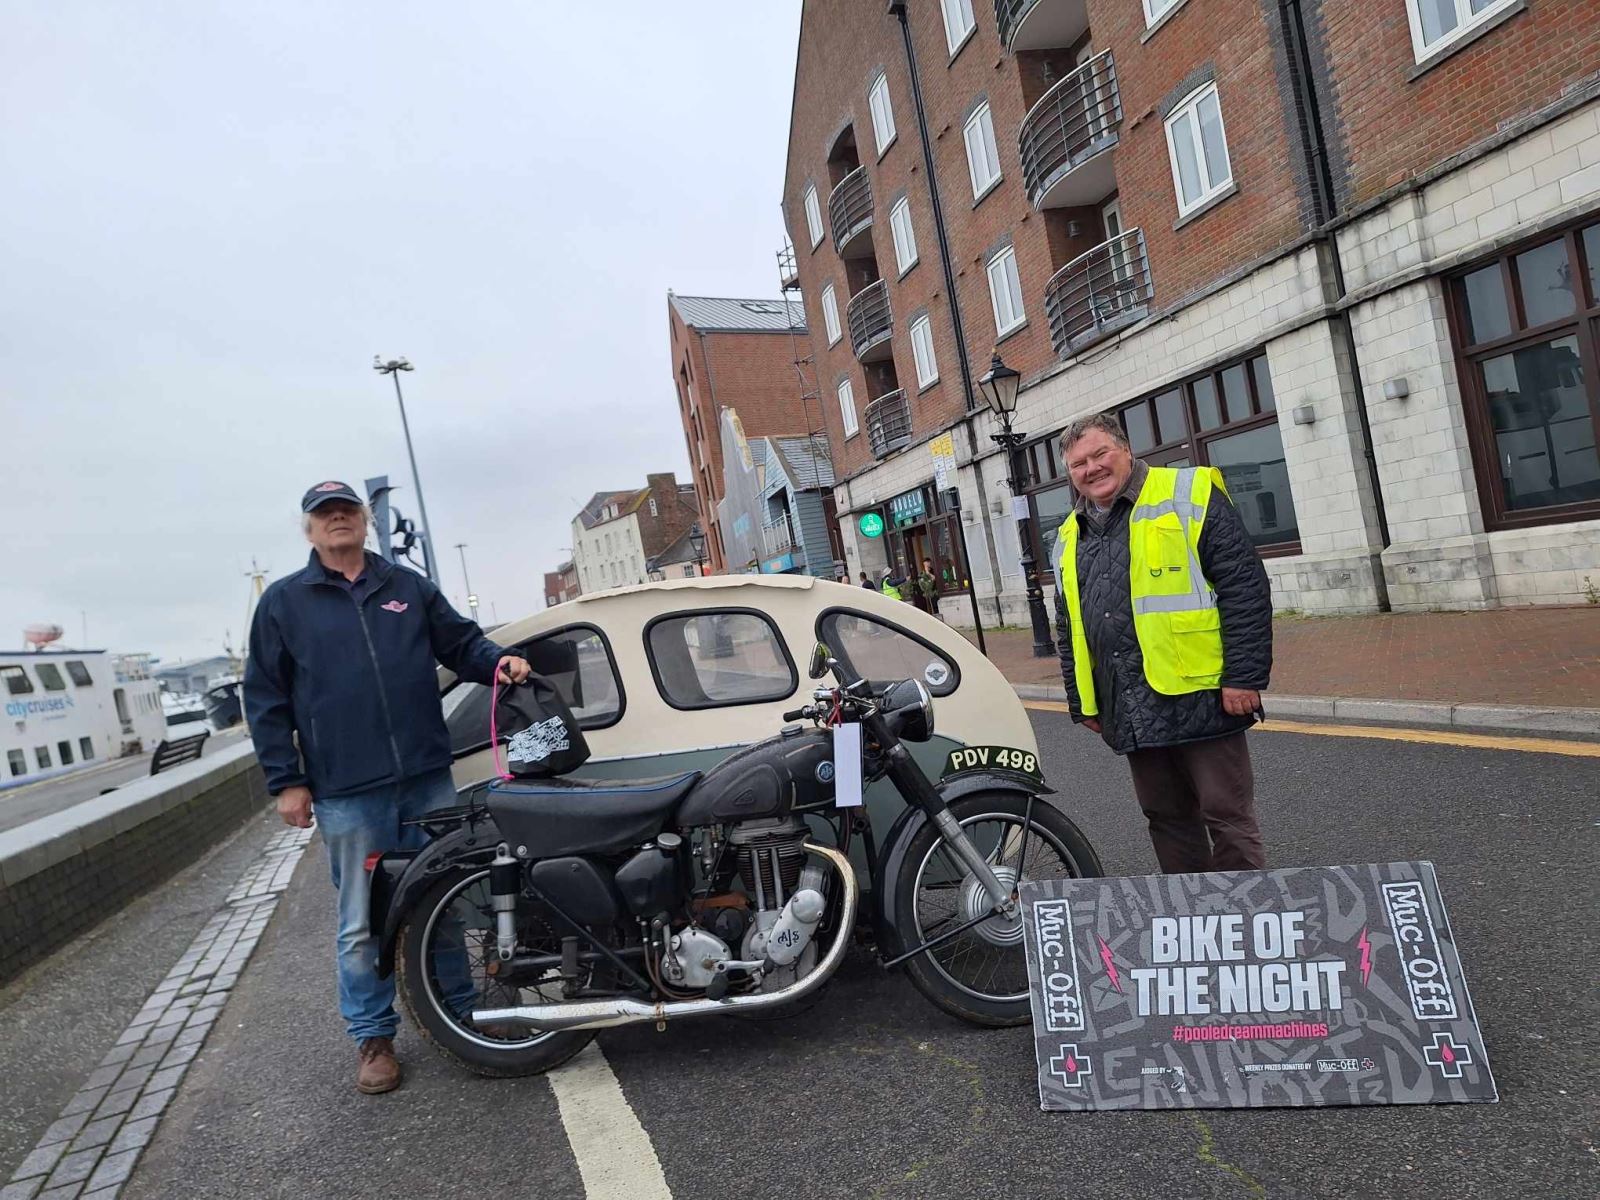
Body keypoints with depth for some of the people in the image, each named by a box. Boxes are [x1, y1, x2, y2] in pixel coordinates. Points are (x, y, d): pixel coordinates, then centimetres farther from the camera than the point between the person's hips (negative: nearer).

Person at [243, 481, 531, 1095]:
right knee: (364, 924, 6)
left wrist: (498, 662, -7)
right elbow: (266, 699, 5)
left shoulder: (408, 586, 12)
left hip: (430, 780, 2)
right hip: (348, 793, -2)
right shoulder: (283, 602, 6)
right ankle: (373, 1036, 23)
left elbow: (460, 641, 16)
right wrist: (286, 781, -1)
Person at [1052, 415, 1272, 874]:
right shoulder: (1070, 538, 15)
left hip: (1200, 697, -6)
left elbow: (1245, 587, -9)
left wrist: (1244, 676, -15)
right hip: (1130, 711, 6)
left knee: (1227, 816, 2)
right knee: (1166, 818, 15)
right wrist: (1082, 701, 16)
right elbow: (1069, 629, 20)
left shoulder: (1188, 494, -3)